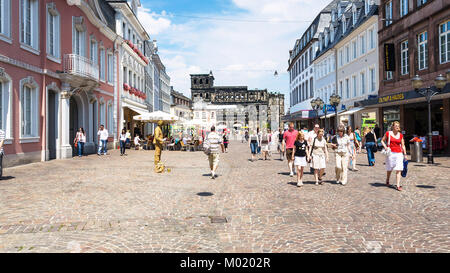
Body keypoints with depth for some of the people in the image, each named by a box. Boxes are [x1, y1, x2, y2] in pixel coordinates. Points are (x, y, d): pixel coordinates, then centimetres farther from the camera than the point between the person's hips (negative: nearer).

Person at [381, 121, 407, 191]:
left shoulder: (400, 135, 8)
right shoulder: (388, 133, 0)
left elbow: (403, 146, 12)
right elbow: (382, 141, 10)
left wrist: (405, 154, 9)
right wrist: (385, 146, -8)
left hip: (399, 153, 2)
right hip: (390, 153, -1)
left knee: (398, 170, -7)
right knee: (389, 168, 10)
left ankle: (398, 185, -7)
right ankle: (387, 181, 36)